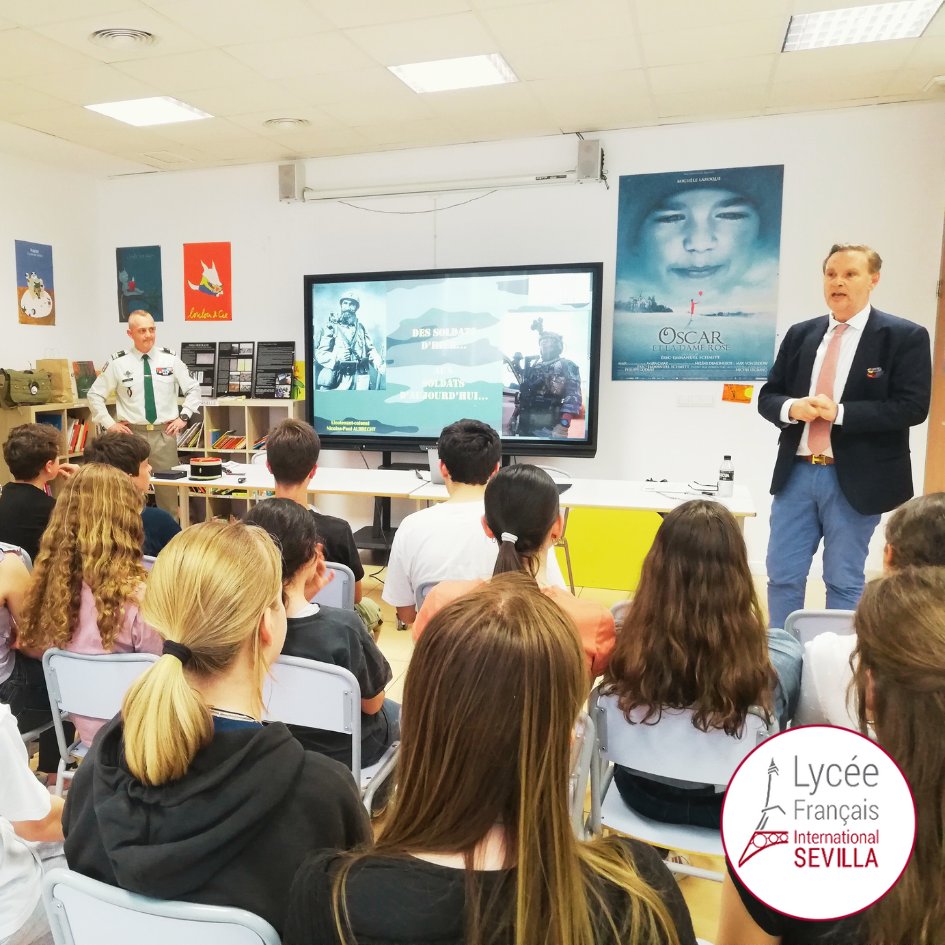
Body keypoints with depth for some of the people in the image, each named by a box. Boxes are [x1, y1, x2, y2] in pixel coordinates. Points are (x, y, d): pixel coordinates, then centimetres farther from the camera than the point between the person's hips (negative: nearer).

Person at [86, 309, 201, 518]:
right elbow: (94, 394, 8)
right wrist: (109, 424, 0)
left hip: (165, 434, 1)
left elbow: (193, 389, 12)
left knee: (168, 491, 5)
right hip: (132, 434, -1)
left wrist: (184, 417, 2)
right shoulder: (118, 362, 0)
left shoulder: (170, 359, 3)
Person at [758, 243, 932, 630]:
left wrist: (839, 412, -19)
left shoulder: (905, 336, -3)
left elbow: (912, 407, -11)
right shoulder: (800, 334, 9)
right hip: (796, 473, 4)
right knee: (782, 576, 10)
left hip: (855, 479, -4)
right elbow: (767, 397, 10)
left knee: (844, 582, 9)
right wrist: (791, 408, -13)